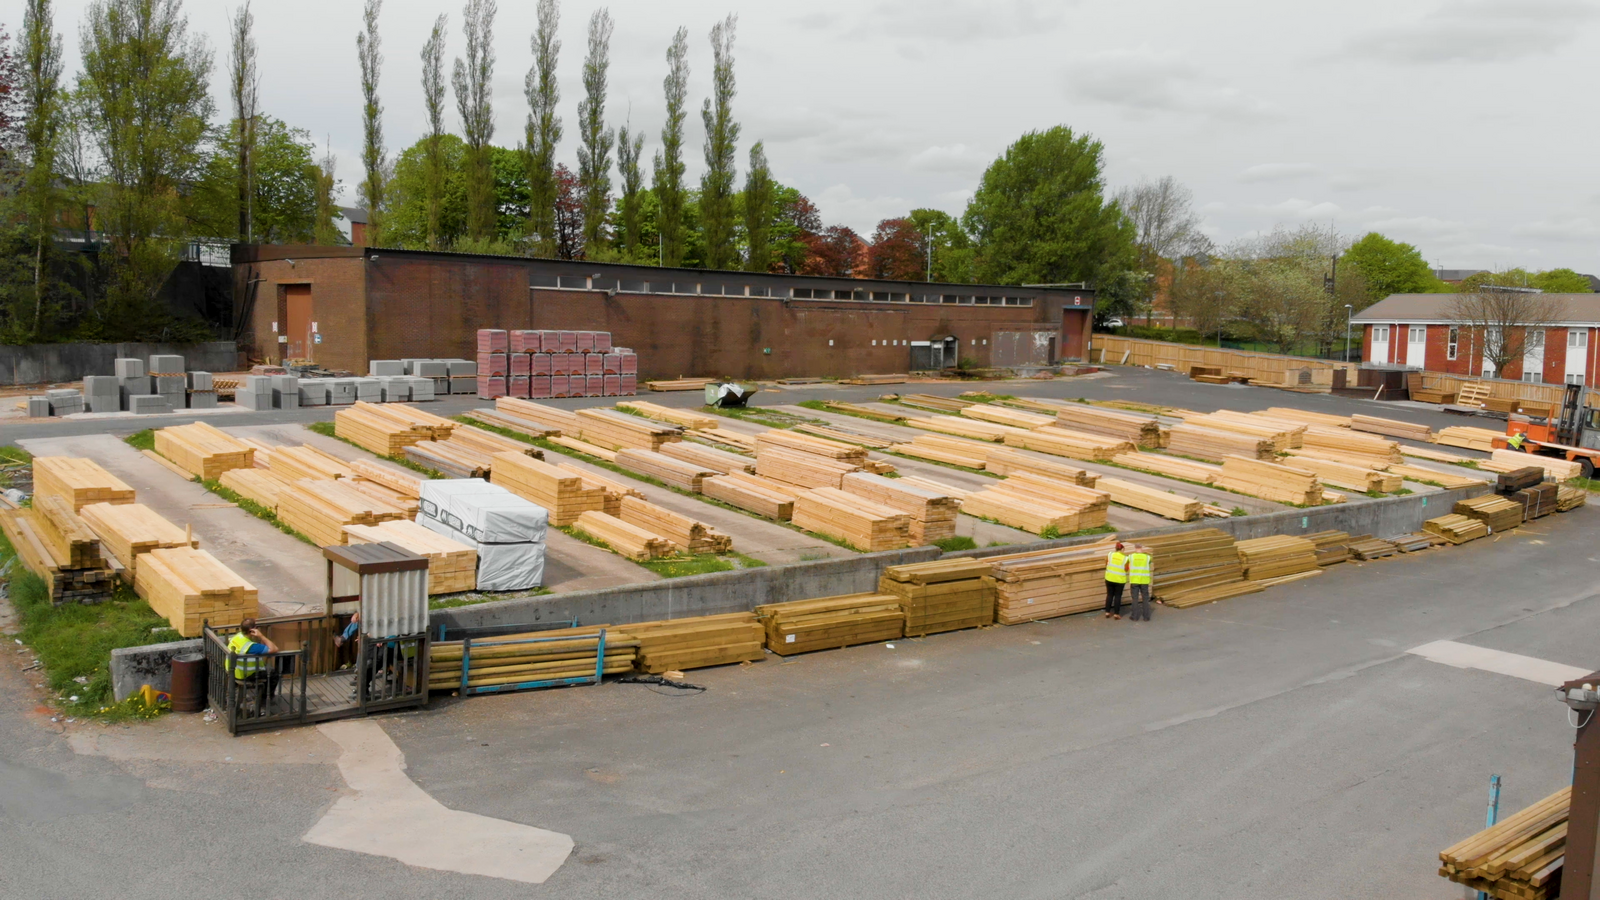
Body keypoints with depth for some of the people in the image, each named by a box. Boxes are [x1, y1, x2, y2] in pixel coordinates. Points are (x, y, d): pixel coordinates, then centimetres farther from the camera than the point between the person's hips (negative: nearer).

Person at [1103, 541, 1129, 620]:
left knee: (1109, 595, 13)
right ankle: (1116, 614, 8)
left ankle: (1107, 612, 15)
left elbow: (1106, 564, 3)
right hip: (1120, 580, -2)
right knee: (1118, 596, 7)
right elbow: (1126, 569, -7)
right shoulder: (1125, 558, -12)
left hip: (1109, 578, 2)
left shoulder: (1110, 554, -7)